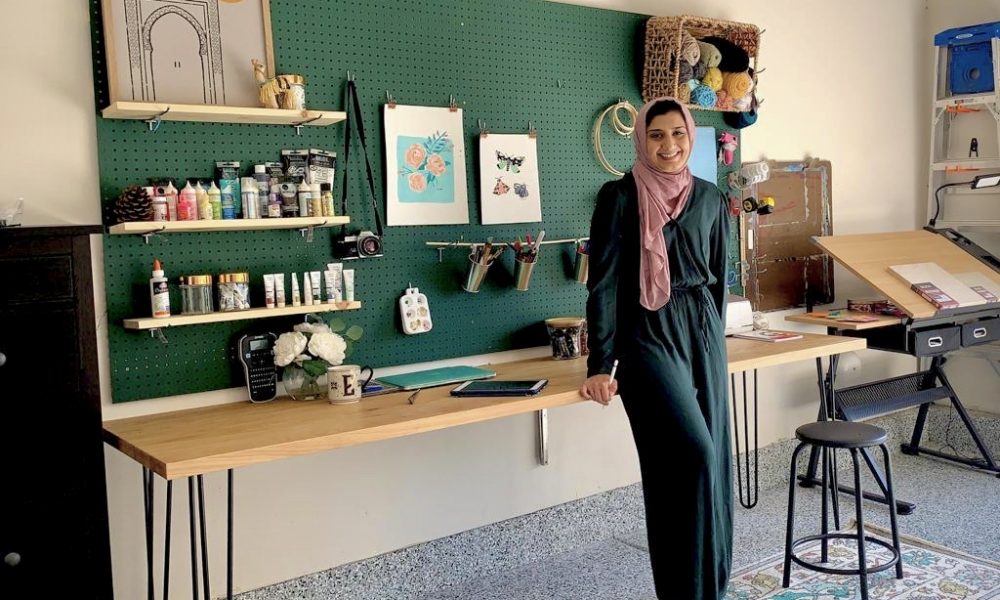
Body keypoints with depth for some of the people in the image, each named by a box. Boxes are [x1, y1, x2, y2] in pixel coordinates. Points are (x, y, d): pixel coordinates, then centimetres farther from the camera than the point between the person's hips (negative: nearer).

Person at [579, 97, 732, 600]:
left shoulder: (710, 199, 8)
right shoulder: (620, 196, -6)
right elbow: (603, 282, -8)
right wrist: (599, 366, -12)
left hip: (703, 334, 5)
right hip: (647, 335, -5)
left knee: (711, 457, 6)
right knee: (690, 454, -18)